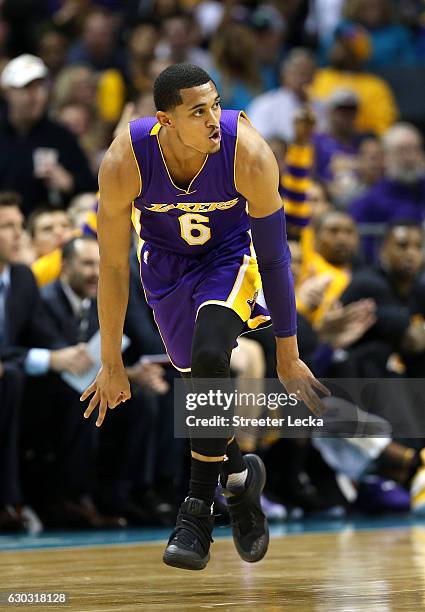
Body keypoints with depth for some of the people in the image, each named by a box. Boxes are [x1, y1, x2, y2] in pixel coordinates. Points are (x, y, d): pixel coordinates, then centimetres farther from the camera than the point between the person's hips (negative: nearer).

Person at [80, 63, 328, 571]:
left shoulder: (249, 156, -33)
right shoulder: (124, 163, -31)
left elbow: (274, 258, -20)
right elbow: (113, 267, -18)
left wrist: (287, 356, -15)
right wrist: (111, 364, -13)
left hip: (230, 252, -2)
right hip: (166, 260, 2)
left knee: (209, 355, -27)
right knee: (201, 376, 10)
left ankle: (198, 511, -16)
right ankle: (238, 476, 41)